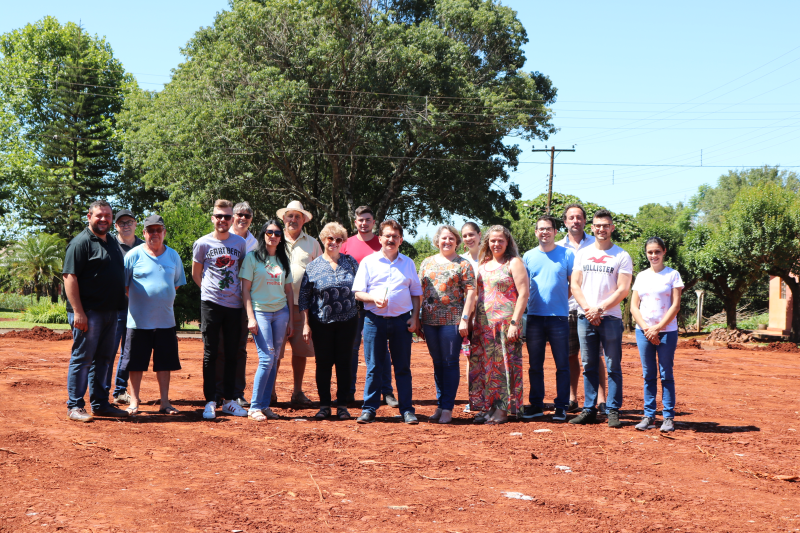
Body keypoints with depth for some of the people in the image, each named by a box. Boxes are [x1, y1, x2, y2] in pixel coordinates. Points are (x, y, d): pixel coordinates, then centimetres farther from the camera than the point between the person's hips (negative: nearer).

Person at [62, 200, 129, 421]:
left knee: (103, 359, 12)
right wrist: (78, 311, -21)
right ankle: (74, 407, 3)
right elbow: (70, 277, -15)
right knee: (82, 358, -3)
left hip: (110, 312, 8)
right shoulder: (81, 242, -8)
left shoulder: (113, 243, 18)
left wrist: (119, 305, 18)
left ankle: (100, 404, 21)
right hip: (88, 312, -8)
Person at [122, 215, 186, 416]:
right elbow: (123, 285, 1)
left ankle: (165, 402, 14)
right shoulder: (134, 255, -1)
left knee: (165, 362, 6)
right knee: (136, 363, 3)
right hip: (138, 320, -3)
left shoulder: (173, 256, 9)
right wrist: (139, 299, -1)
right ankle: (134, 401, 15)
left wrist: (163, 299, 9)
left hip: (166, 320, 3)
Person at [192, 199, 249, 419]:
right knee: (210, 353, 0)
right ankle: (210, 401, 5)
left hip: (234, 304, 2)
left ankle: (229, 400, 14)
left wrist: (238, 293, 11)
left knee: (232, 354, 6)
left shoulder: (240, 243, 7)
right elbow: (196, 274, 11)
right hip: (211, 304, -2)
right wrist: (210, 290, 9)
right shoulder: (202, 243, 1)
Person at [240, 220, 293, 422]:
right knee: (266, 359, -12)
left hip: (281, 312, 5)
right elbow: (245, 289, -4)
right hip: (260, 311, -5)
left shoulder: (283, 260, 13)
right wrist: (251, 317, -11)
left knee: (274, 360, 3)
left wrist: (290, 320, 10)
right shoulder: (253, 257, 0)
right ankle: (254, 407, -5)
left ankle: (265, 405, 10)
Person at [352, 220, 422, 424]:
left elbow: (416, 293, 14)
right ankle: (369, 409, 10)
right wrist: (374, 299, -17)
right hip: (375, 320, -1)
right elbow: (358, 293, 1)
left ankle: (407, 410, 10)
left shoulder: (408, 263, 12)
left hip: (401, 321, 1)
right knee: (373, 367, 2)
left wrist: (414, 317, 2)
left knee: (403, 367, 4)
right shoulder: (369, 262, 6)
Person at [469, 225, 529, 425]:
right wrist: (471, 320, 10)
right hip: (483, 324, 6)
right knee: (482, 366, 5)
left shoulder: (514, 263, -3)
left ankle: (502, 410, 2)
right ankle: (486, 407, 13)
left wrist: (514, 323, -16)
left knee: (503, 364, -3)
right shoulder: (483, 264, 15)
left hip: (504, 322, -6)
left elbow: (523, 294, -9)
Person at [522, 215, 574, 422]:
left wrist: (561, 299, -2)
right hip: (534, 317, 2)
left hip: (559, 317, -2)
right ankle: (536, 405, 16)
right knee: (535, 364, 8)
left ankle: (561, 407, 7)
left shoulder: (566, 254, 3)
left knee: (562, 364, 0)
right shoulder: (528, 256, 9)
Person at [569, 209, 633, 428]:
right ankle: (589, 410, 12)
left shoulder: (621, 256, 2)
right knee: (589, 366, 7)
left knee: (613, 367, -2)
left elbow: (623, 289, -5)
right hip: (585, 317, 3)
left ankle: (613, 411, 4)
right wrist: (587, 309, -7)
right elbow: (575, 285, 7)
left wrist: (600, 308, -12)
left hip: (610, 317, -3)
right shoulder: (582, 253, 13)